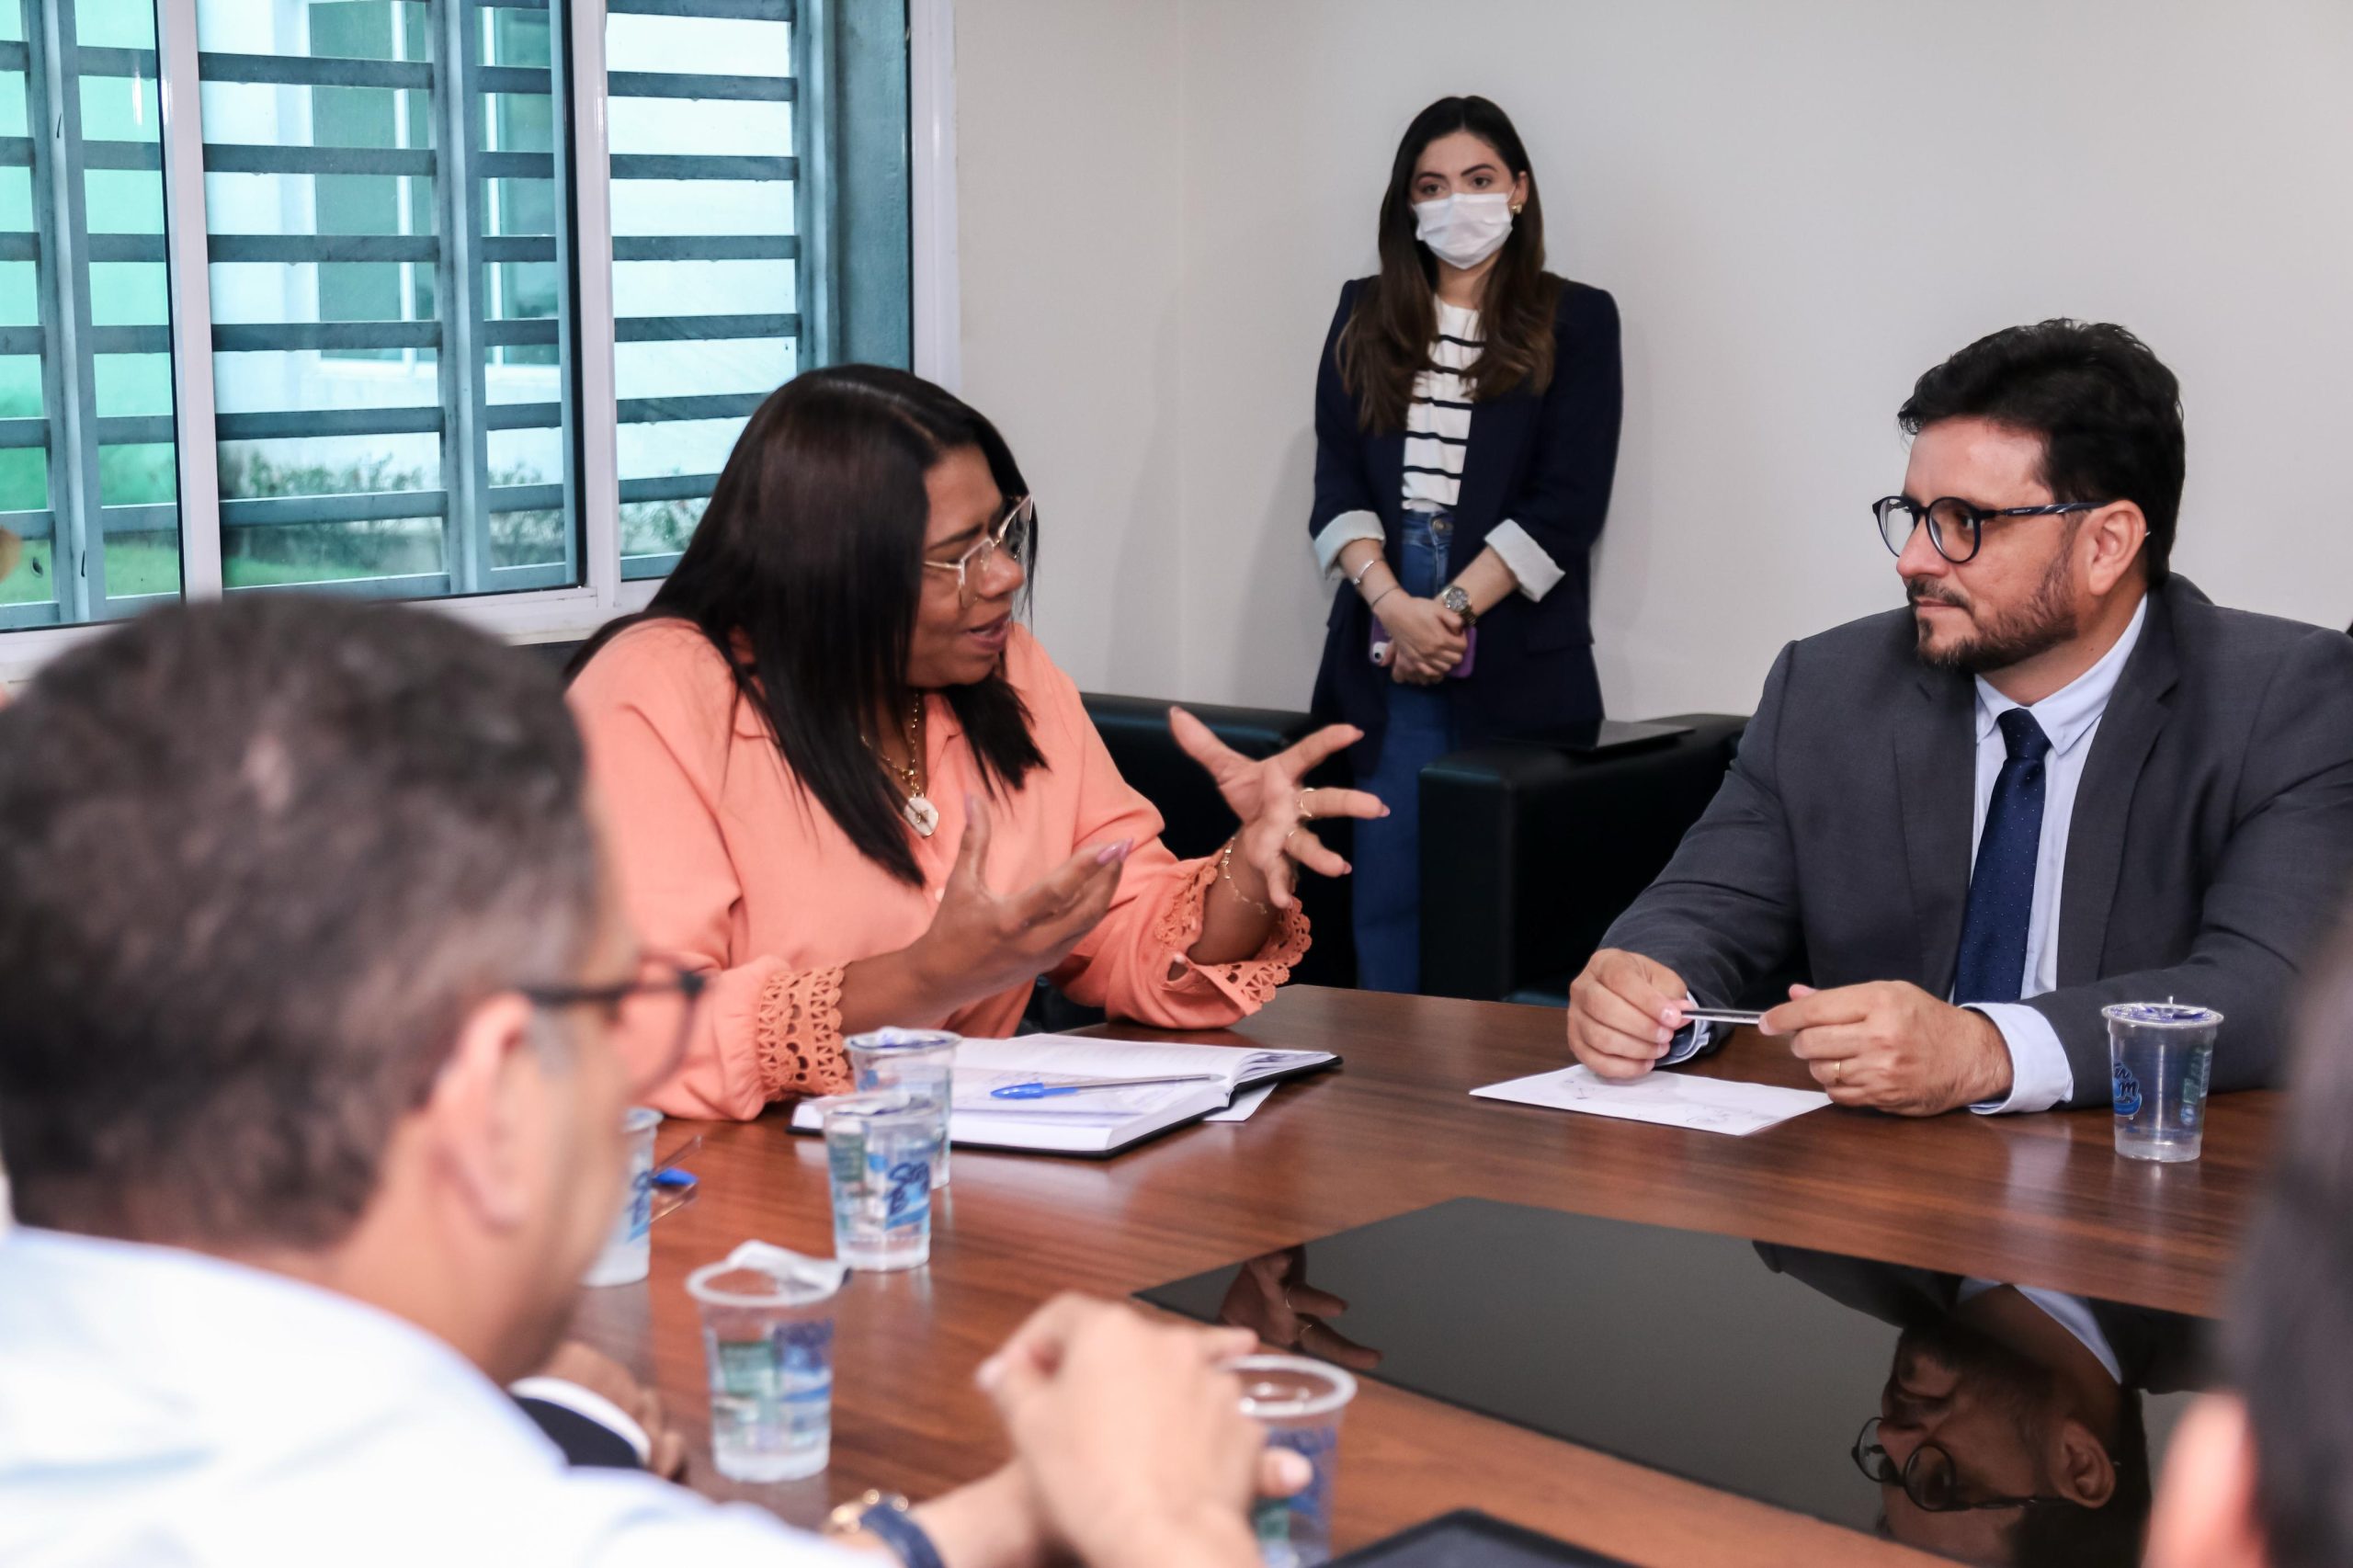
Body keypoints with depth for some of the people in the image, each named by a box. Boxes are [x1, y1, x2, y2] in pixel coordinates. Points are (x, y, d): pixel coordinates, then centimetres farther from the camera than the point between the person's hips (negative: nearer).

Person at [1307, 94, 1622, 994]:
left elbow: (1569, 502, -3)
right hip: (1383, 660, 3)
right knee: (1386, 893, -2)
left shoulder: (1574, 322, 6)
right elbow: (1336, 481, 6)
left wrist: (1454, 607, -11)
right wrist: (1394, 604, -10)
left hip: (1516, 665, -2)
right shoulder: (1364, 317, 15)